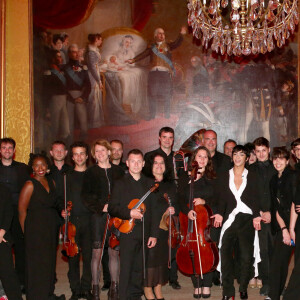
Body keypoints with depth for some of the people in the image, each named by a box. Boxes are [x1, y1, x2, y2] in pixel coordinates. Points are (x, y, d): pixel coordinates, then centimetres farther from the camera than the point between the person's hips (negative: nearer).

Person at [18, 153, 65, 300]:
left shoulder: (51, 182, 8)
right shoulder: (30, 185, -13)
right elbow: (22, 211, -12)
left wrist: (62, 210, -1)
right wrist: (27, 233, -9)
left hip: (51, 229, 7)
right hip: (35, 230, -7)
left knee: (49, 262, 15)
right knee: (37, 264, 1)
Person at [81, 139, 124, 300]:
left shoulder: (118, 171, 12)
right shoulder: (90, 172, 5)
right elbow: (86, 195, -1)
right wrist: (101, 207, -12)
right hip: (98, 216, -2)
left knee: (114, 251, 5)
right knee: (97, 252, -3)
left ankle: (114, 285, 16)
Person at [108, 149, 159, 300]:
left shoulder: (149, 184, 12)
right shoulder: (120, 184, 4)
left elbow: (154, 210, 10)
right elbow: (112, 208, -2)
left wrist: (154, 234, 5)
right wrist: (129, 213, -18)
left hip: (144, 233, 3)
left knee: (139, 267, 9)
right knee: (126, 266, -3)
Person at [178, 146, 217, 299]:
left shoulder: (212, 178, 7)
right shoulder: (185, 178, 7)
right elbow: (181, 199, -2)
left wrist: (205, 201, -16)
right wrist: (187, 211, -20)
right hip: (191, 220, 0)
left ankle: (206, 286, 8)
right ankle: (197, 286, 10)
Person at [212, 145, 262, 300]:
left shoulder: (252, 177, 9)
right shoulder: (223, 177, 11)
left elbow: (255, 199, 3)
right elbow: (221, 199, 6)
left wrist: (256, 216, -10)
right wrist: (219, 213, -10)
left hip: (247, 220, 0)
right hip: (229, 219, 0)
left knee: (246, 255, 4)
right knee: (225, 254, -7)